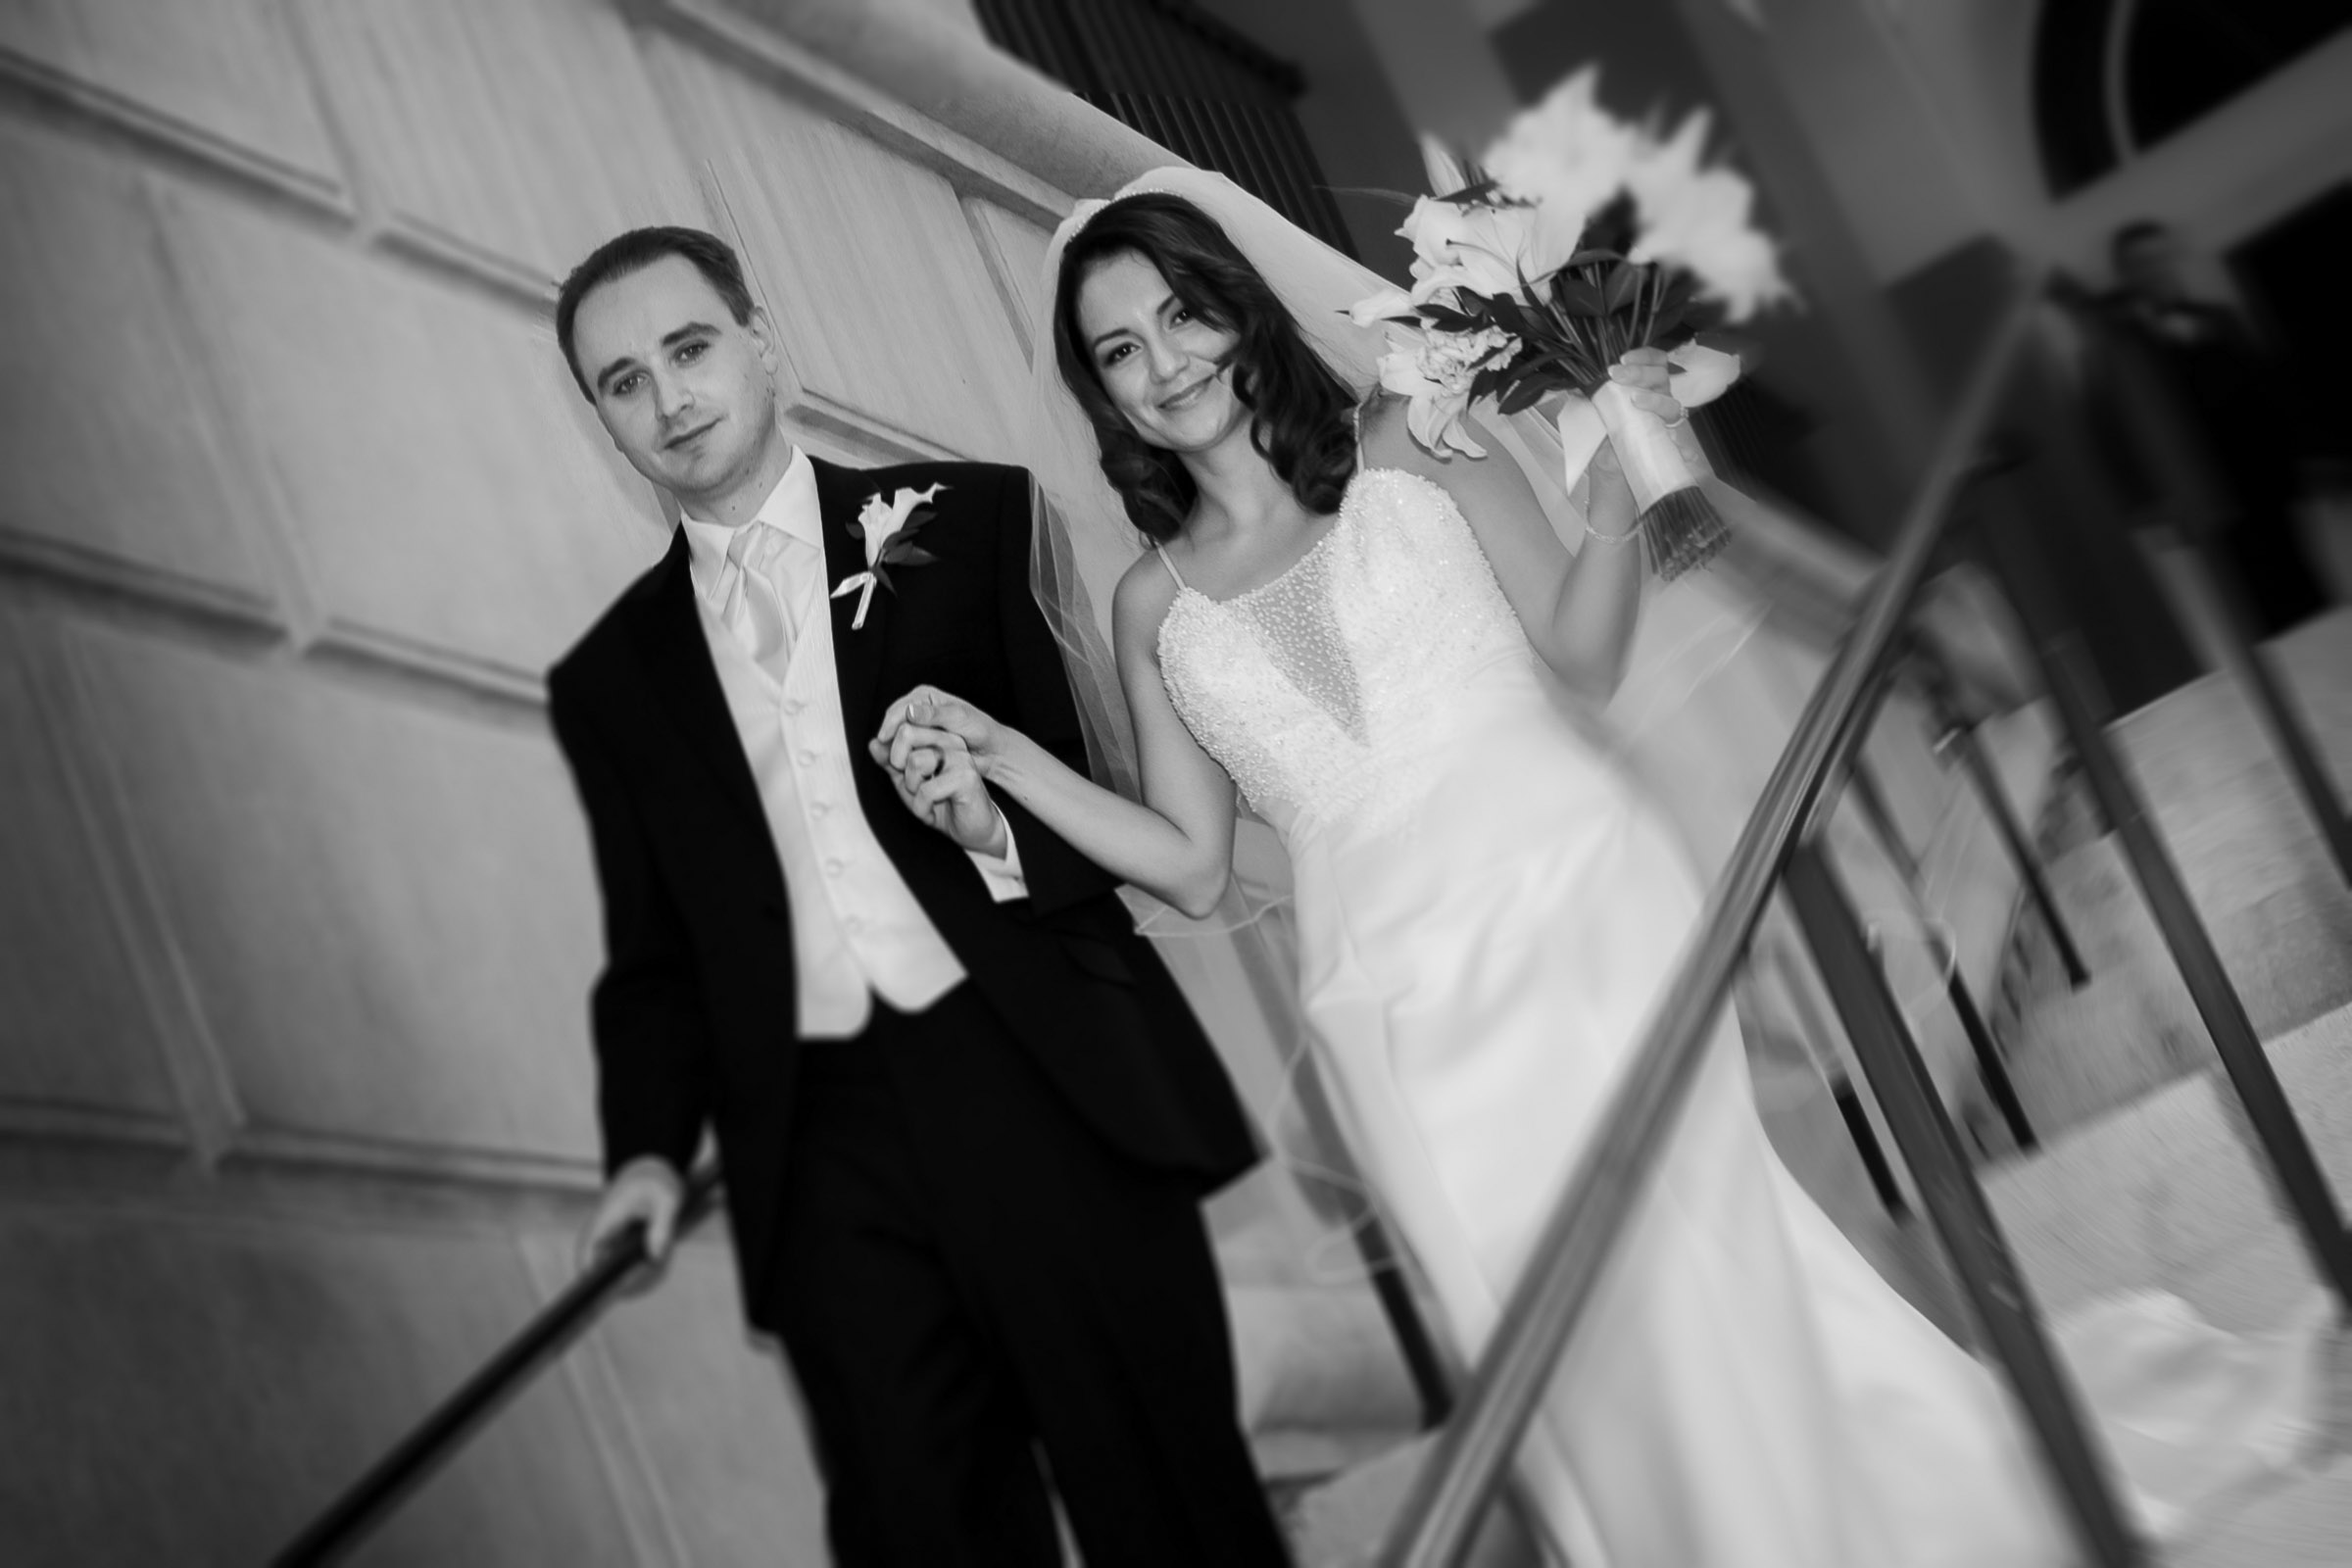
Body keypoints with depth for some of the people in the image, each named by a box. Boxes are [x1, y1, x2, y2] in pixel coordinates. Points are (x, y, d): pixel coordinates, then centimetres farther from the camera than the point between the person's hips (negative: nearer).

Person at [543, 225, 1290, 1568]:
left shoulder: (966, 520, 8)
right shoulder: (610, 682, 16)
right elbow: (655, 950, 17)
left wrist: (1006, 835, -16)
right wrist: (650, 1145, 1)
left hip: (1048, 1086, -2)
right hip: (821, 1148, 2)